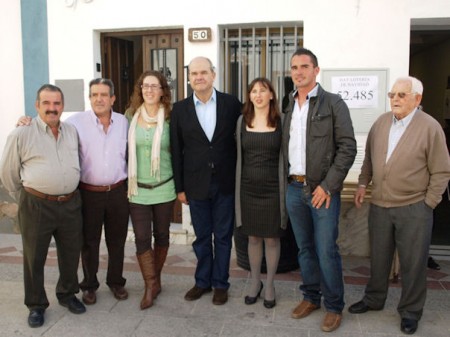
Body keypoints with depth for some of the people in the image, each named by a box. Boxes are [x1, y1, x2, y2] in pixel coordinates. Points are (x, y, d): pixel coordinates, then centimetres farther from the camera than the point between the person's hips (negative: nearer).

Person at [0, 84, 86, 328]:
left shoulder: (72, 131, 6)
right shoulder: (21, 135, -9)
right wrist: (25, 197, 8)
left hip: (70, 204, 4)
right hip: (36, 206, -4)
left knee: (71, 254, 15)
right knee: (34, 258, 8)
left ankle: (67, 294, 37)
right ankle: (36, 305, 26)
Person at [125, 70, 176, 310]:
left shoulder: (169, 117, -3)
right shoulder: (131, 115, 1)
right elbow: (125, 147, 11)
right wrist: (126, 180, 7)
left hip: (164, 188, 0)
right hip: (138, 188, 1)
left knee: (161, 235, 11)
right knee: (142, 238, -1)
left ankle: (154, 280, 31)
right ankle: (151, 285, 14)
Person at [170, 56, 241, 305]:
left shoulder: (231, 103, -3)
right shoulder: (180, 109, 0)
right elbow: (176, 151, 2)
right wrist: (180, 187, 1)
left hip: (225, 182, -1)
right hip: (196, 184, 1)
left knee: (223, 236, 10)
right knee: (202, 236, 13)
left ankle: (220, 283, 26)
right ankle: (203, 281, 31)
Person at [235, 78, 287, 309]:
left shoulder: (281, 122, -3)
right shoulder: (242, 121, 3)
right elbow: (238, 155, 8)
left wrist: (285, 188, -4)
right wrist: (237, 187, 6)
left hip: (272, 189, -2)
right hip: (248, 188, 2)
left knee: (272, 238, 8)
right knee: (253, 238, 12)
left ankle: (270, 285, 25)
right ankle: (255, 282, 30)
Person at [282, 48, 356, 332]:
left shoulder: (334, 104, -5)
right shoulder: (288, 106, 10)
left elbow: (348, 148, -9)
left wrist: (327, 186, -14)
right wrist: (288, 180, 4)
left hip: (323, 189, -5)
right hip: (294, 188, 5)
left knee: (326, 251, -1)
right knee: (305, 248, 14)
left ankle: (334, 306, 17)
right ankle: (311, 297, 30)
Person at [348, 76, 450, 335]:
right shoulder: (380, 123, 4)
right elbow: (369, 158, 15)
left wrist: (428, 204, -8)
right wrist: (363, 183, 7)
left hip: (414, 209, -4)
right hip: (380, 205, 4)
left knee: (413, 263, 8)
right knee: (378, 258, 18)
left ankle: (411, 311, 27)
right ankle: (374, 299, 36)